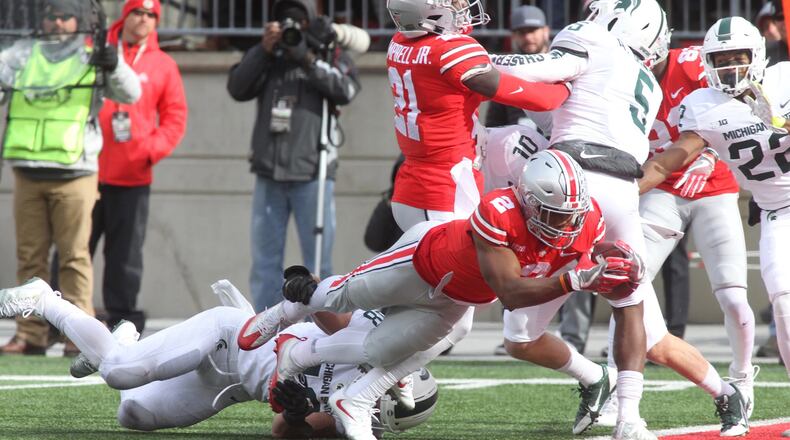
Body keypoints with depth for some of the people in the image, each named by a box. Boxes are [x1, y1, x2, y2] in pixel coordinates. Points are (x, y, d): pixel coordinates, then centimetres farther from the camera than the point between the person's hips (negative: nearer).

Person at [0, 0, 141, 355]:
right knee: (29, 257, 4)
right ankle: (31, 335, 7)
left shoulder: (93, 62, 7)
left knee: (74, 256, -6)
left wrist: (115, 67, -19)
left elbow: (131, 94, 0)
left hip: (73, 176, -3)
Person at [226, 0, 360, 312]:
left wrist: (306, 58, -15)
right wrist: (263, 50, -9)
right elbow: (237, 88, 1)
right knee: (265, 261, 4)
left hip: (312, 175, -3)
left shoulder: (330, 56, 8)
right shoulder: (266, 59, 15)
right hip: (269, 175, 3)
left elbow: (346, 90, -10)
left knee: (317, 262, -3)